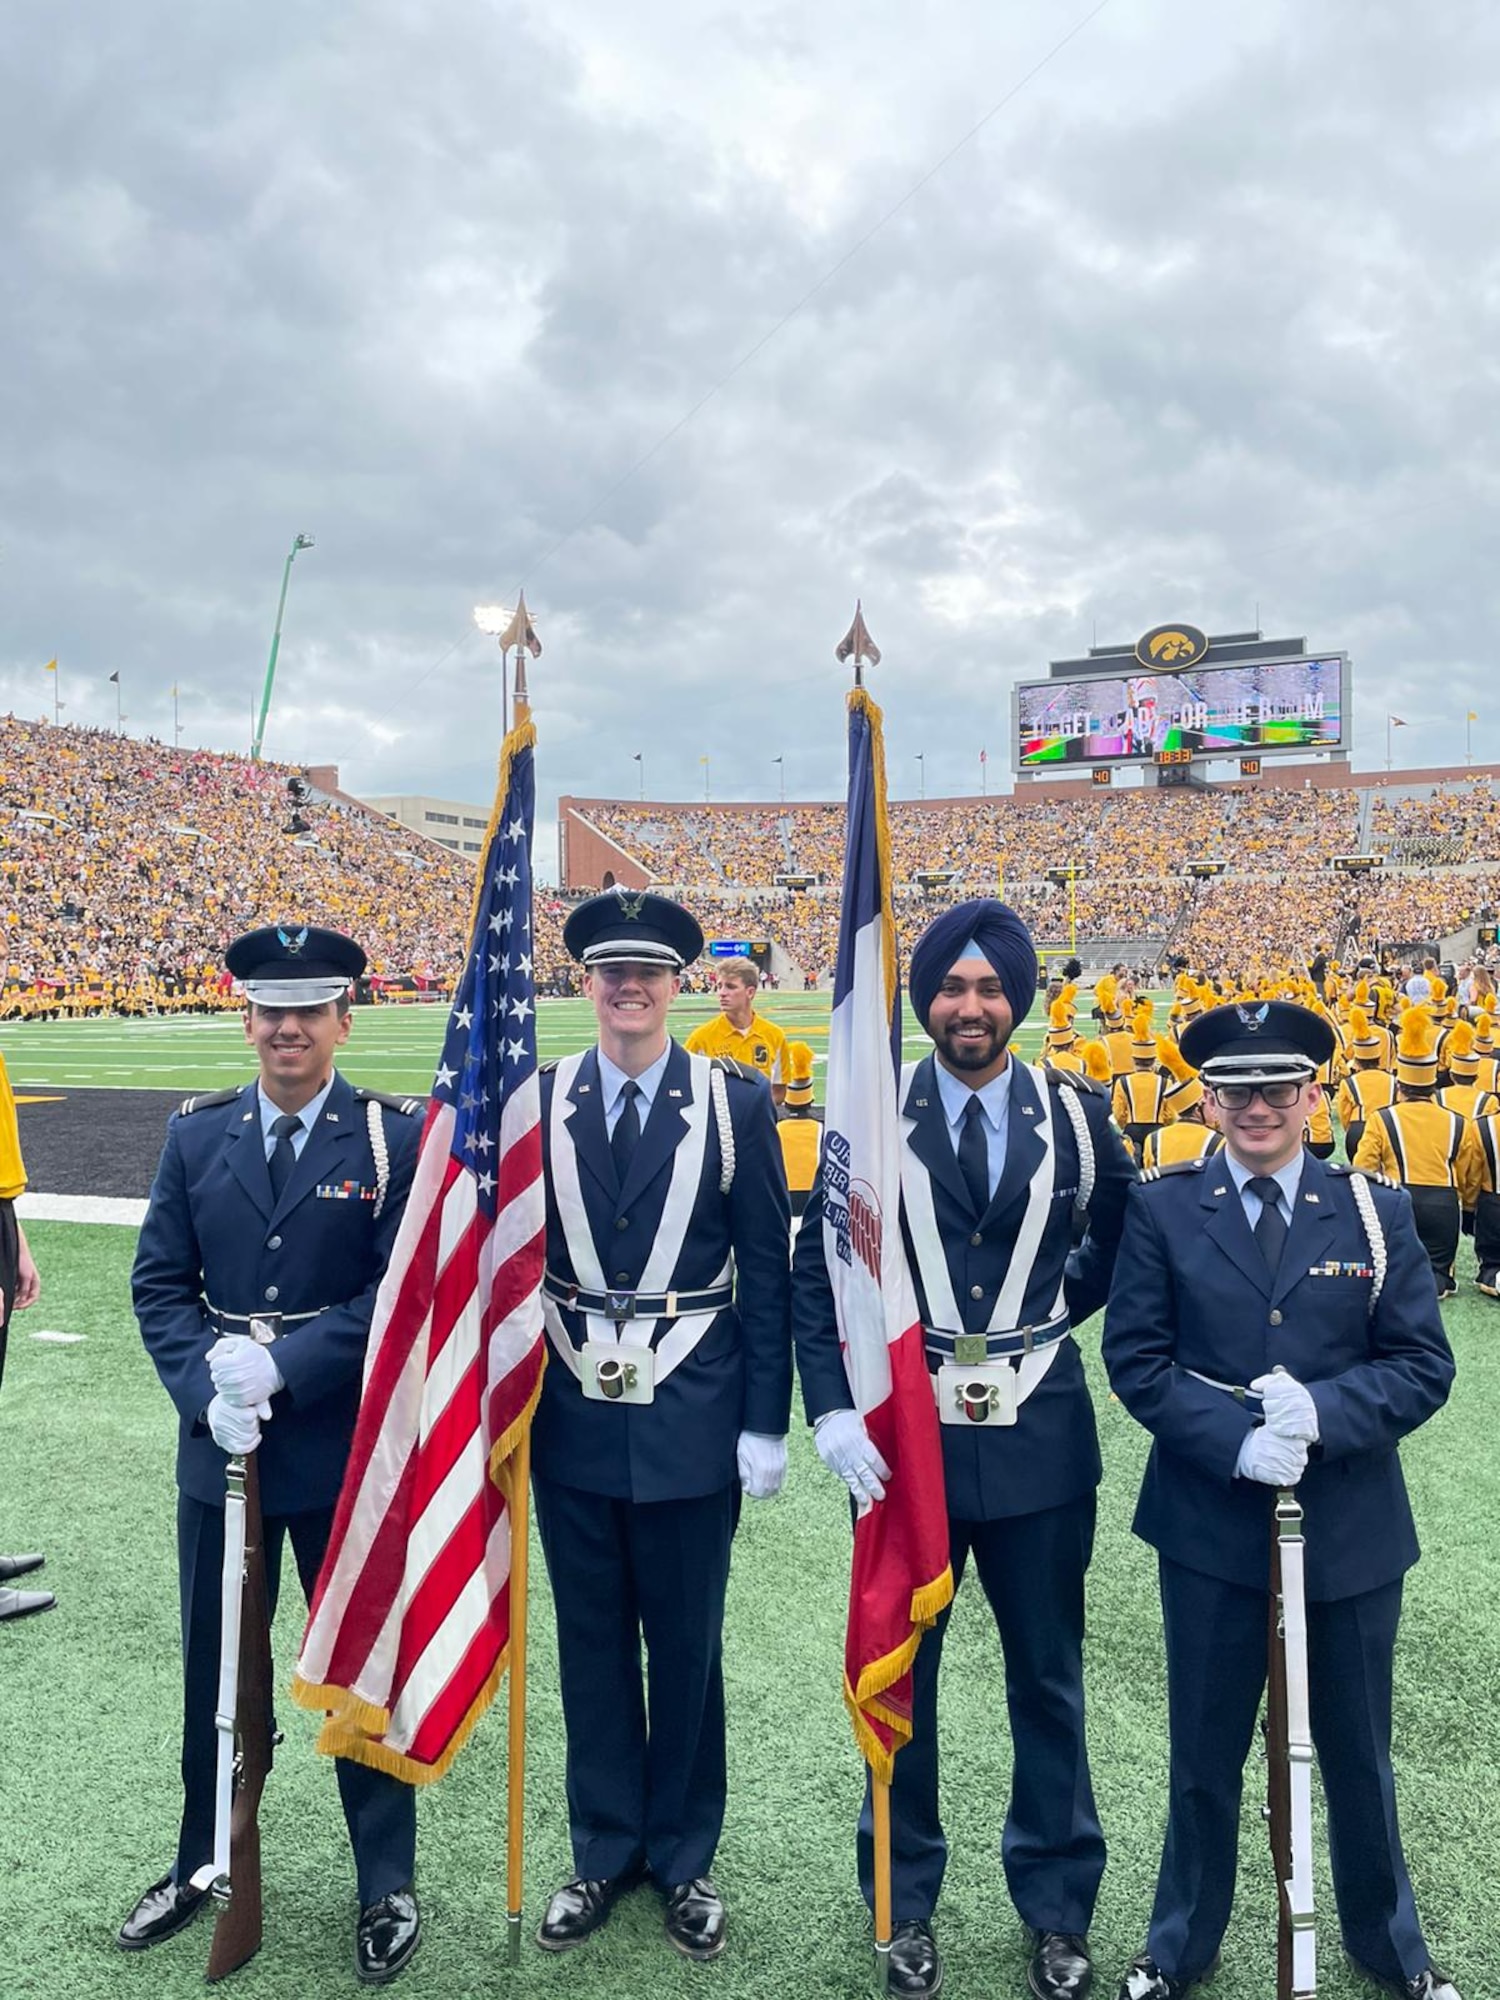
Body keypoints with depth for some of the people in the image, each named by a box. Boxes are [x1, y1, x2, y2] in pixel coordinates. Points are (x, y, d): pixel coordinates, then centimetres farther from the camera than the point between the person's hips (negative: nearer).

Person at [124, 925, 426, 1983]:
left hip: (349, 1450, -3)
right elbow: (160, 1282, 3)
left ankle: (389, 1886, 30)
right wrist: (208, 1389, -13)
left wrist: (280, 1367, -19)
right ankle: (204, 1861, 42)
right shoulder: (197, 1132, 3)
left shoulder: (396, 1134, -8)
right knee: (216, 1667, 18)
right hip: (219, 1445, 4)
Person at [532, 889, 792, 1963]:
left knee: (687, 1644, 13)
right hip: (573, 1416, 2)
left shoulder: (735, 1101, -6)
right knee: (592, 1641, 16)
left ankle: (683, 1857, 34)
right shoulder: (538, 1099, 0)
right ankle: (606, 1849, 36)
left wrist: (766, 1421, -6)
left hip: (694, 1419, -2)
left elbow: (767, 1269, -4)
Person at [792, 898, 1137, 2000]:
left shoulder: (1075, 1113, -2)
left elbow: (1123, 1236, 15)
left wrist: (1059, 1311, 6)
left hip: (1041, 1439, 1)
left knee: (1048, 1680, 16)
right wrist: (833, 1409, -12)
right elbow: (816, 1275, -4)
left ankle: (1058, 1910, 37)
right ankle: (906, 1904, 36)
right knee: (900, 1677, 14)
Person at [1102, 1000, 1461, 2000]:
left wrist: (1322, 1412, -20)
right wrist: (1236, 1439, -20)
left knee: (1358, 1752, 20)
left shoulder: (1377, 1210, -1)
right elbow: (1137, 1359, -6)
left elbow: (1424, 1364, -3)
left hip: (1352, 1527, 1)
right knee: (1205, 1752, 15)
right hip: (1210, 1521, -1)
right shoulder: (1163, 1210, -4)